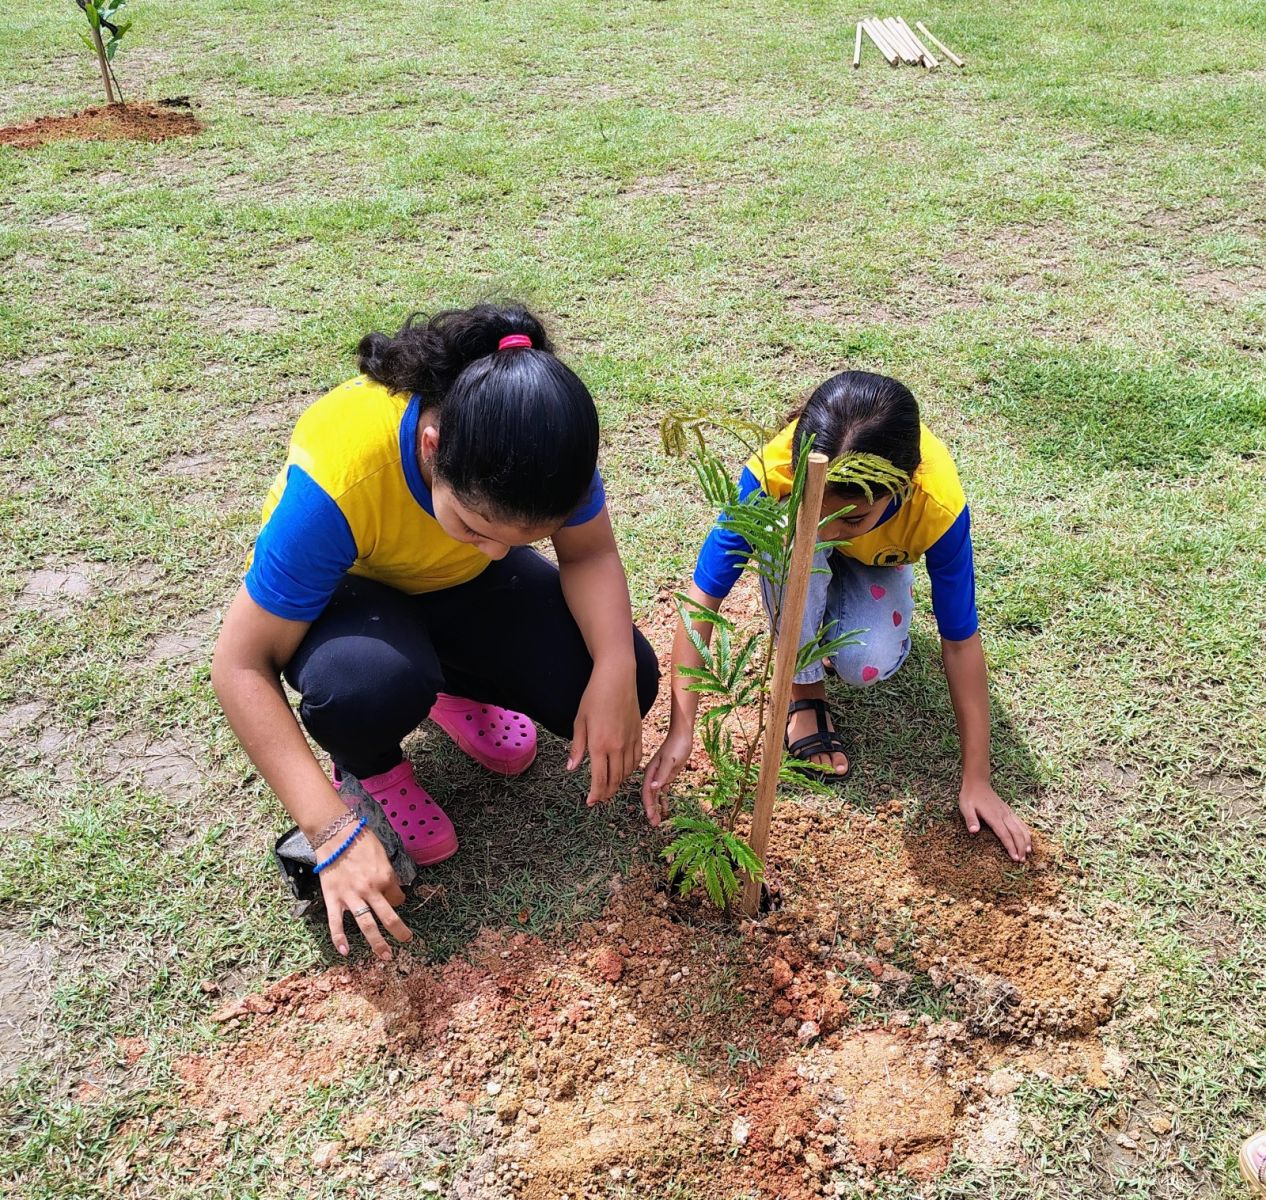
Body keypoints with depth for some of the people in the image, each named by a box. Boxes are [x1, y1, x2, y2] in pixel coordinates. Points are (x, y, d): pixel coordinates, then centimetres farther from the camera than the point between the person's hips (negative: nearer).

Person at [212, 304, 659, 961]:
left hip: (465, 586, 4)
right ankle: (367, 766, -1)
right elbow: (241, 665, -32)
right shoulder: (335, 483, -40)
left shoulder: (543, 436, -30)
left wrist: (616, 674, -35)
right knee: (370, 686, -39)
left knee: (627, 682, -17)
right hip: (346, 588, -3)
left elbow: (590, 553, -15)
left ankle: (457, 690, 13)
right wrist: (334, 830, -37)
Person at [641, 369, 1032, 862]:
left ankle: (837, 613, 8)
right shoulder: (771, 472, -42)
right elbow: (703, 596, -37)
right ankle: (803, 694, -15)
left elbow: (960, 640, -29)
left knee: (869, 665, -29)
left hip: (876, 560, 0)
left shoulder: (937, 506, -40)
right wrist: (681, 731, -41)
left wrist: (977, 781, -24)